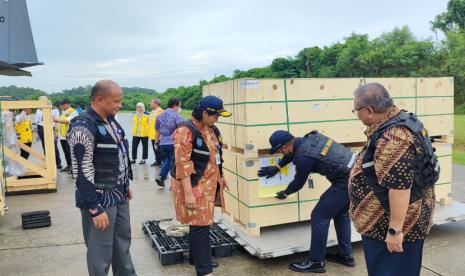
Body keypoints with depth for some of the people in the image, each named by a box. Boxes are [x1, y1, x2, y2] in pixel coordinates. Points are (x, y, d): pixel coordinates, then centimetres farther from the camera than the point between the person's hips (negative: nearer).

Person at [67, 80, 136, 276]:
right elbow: (82, 172, -21)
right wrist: (95, 209, -21)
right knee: (101, 252, 5)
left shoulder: (111, 121, 8)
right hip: (99, 199, -9)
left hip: (119, 195, 9)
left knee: (123, 243, 22)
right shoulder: (83, 126, -19)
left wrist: (126, 184, 19)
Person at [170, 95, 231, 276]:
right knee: (200, 225, -3)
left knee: (202, 222, 17)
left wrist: (220, 177, 23)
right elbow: (182, 164, -22)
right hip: (193, 185, -8)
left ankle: (196, 257, 34)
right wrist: (188, 193, -25)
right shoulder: (186, 131, -19)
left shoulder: (210, 129, 8)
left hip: (208, 183, 8)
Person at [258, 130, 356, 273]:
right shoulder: (309, 137, 3)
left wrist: (285, 193, 17)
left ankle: (315, 261, 8)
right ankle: (346, 255, 32)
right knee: (341, 213, 22)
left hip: (346, 181, -9)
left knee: (319, 216, -1)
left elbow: (299, 182, -2)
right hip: (355, 171, 10)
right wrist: (277, 167, 26)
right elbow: (293, 152, 25)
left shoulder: (303, 158, -20)